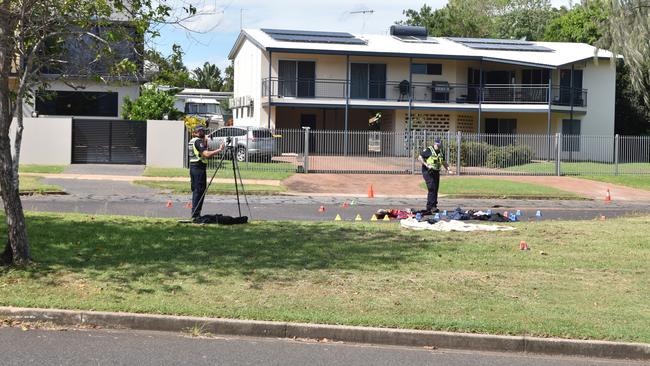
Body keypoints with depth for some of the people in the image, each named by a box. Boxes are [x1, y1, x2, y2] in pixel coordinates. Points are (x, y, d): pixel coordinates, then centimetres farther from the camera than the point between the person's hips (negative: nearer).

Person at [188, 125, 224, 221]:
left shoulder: (192, 141, 17)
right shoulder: (198, 141, -13)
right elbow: (206, 154, -25)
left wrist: (205, 143, 15)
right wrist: (219, 150, -23)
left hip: (192, 167, 10)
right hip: (199, 168, -10)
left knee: (195, 191, 13)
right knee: (199, 191, -7)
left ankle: (195, 214, 15)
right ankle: (196, 214, -8)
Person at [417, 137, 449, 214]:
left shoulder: (441, 152, 14)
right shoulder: (428, 150, -9)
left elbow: (444, 162, 24)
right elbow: (419, 157, -10)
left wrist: (448, 169, 8)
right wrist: (426, 164, -21)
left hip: (436, 172, 7)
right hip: (428, 172, -7)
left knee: (435, 190, 7)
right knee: (432, 189, -16)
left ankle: (433, 206, 15)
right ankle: (431, 207, -18)